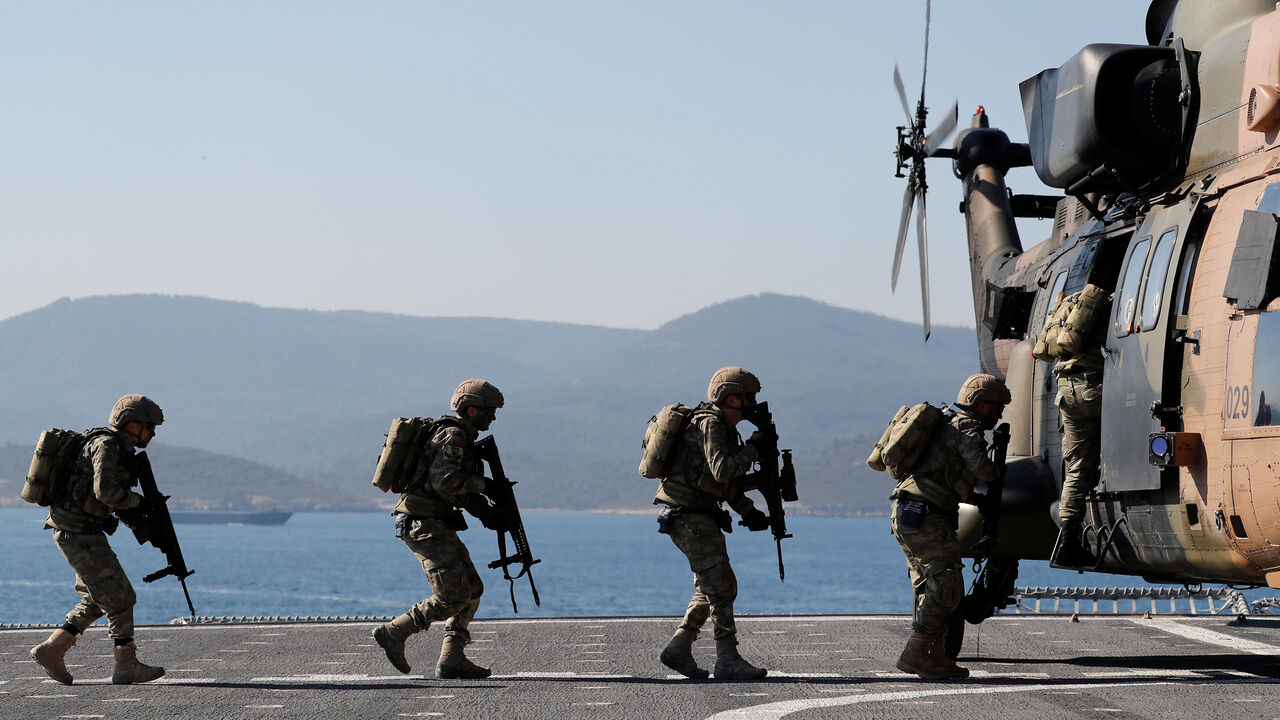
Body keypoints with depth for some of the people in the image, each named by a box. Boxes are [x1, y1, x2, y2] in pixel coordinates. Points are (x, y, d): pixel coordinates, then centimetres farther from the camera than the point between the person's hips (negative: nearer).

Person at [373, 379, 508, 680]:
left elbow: (463, 490, 23)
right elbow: (444, 482, -25)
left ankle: (451, 660, 8)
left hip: (437, 525, 11)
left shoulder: (463, 438, 19)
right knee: (452, 597, -12)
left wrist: (487, 513, 8)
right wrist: (481, 484, -11)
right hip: (424, 525, -11)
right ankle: (393, 634, -4)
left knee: (471, 591, 9)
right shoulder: (452, 435, -13)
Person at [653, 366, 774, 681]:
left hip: (699, 516, 11)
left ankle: (678, 649, 15)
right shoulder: (710, 425, -14)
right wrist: (753, 447, -18)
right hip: (689, 516, -11)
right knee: (721, 587, -9)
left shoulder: (722, 426, 18)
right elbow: (722, 470, -27)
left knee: (710, 589, 14)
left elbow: (728, 480, 23)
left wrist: (747, 510, 12)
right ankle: (727, 661, -7)